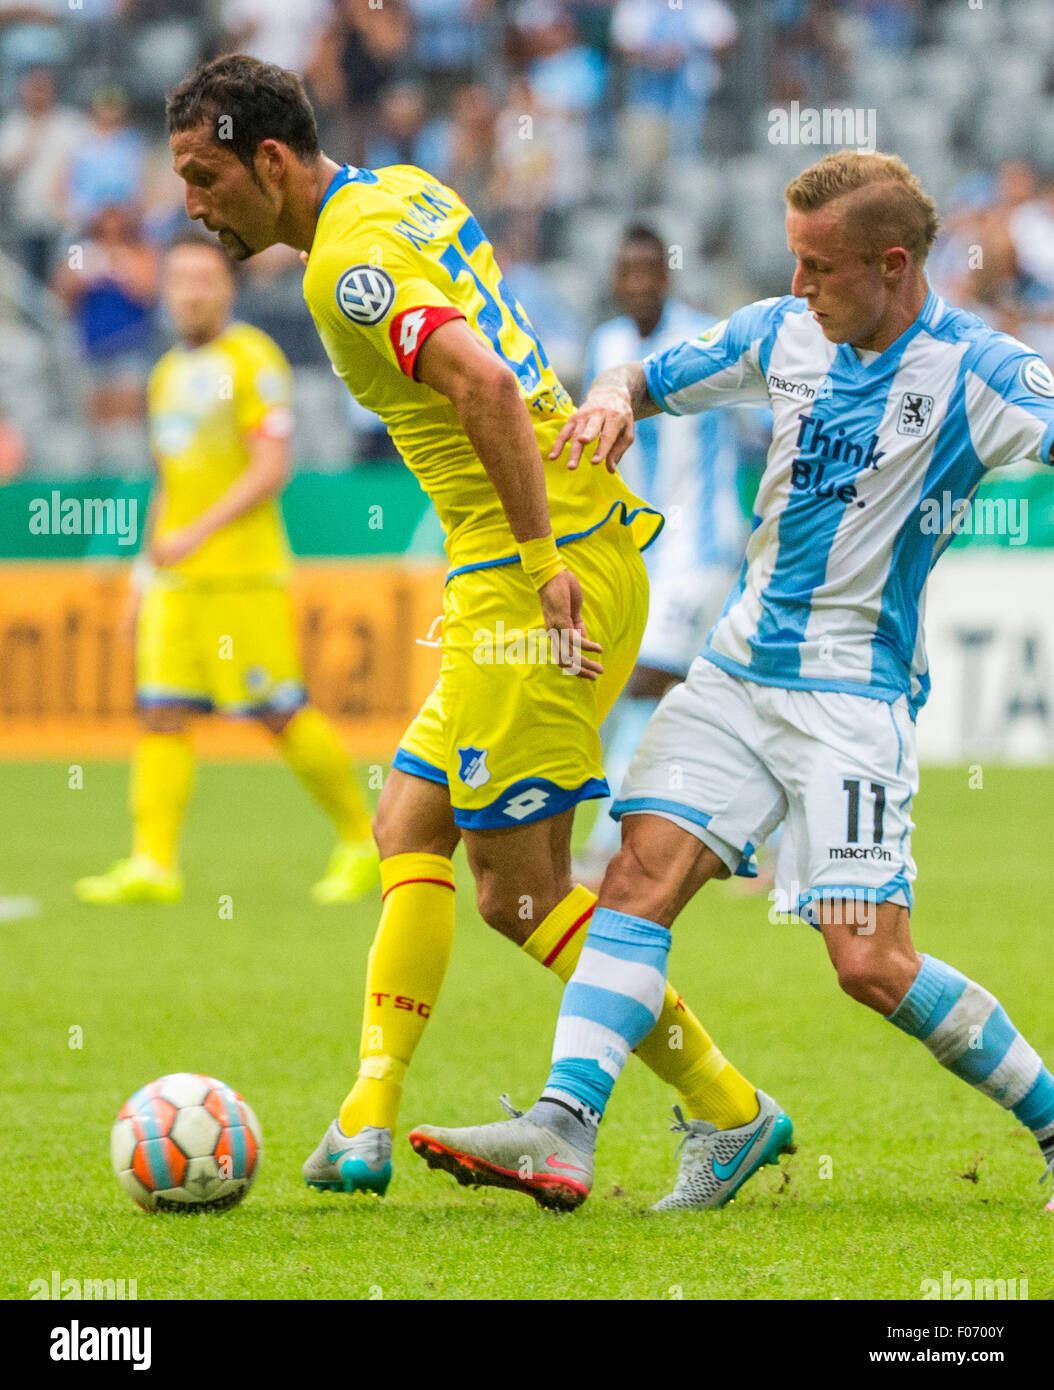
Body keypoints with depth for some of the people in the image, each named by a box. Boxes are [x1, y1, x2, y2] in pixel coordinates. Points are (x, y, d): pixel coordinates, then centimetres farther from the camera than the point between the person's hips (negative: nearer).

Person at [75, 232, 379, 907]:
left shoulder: (252, 360, -6)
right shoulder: (170, 372, 18)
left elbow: (272, 469, -13)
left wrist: (197, 534, -19)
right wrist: (147, 574, 21)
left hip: (244, 573, -7)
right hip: (175, 581, 7)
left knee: (282, 714, -5)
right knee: (162, 714, -3)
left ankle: (363, 842, 9)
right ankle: (153, 865, -7)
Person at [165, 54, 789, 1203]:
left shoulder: (349, 264, -14)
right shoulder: (409, 192, 15)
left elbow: (485, 385, -28)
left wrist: (543, 560, -27)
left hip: (542, 572, -10)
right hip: (582, 541, 10)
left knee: (516, 884, -4)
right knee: (409, 827, 11)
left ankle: (731, 1112, 2)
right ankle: (367, 1124, 9)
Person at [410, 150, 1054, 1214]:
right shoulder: (784, 333, 7)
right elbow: (649, 378, 19)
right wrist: (611, 399, -5)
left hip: (853, 695, -5)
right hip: (736, 672, 5)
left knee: (871, 966, -11)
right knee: (642, 875, -12)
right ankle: (565, 1127, -20)